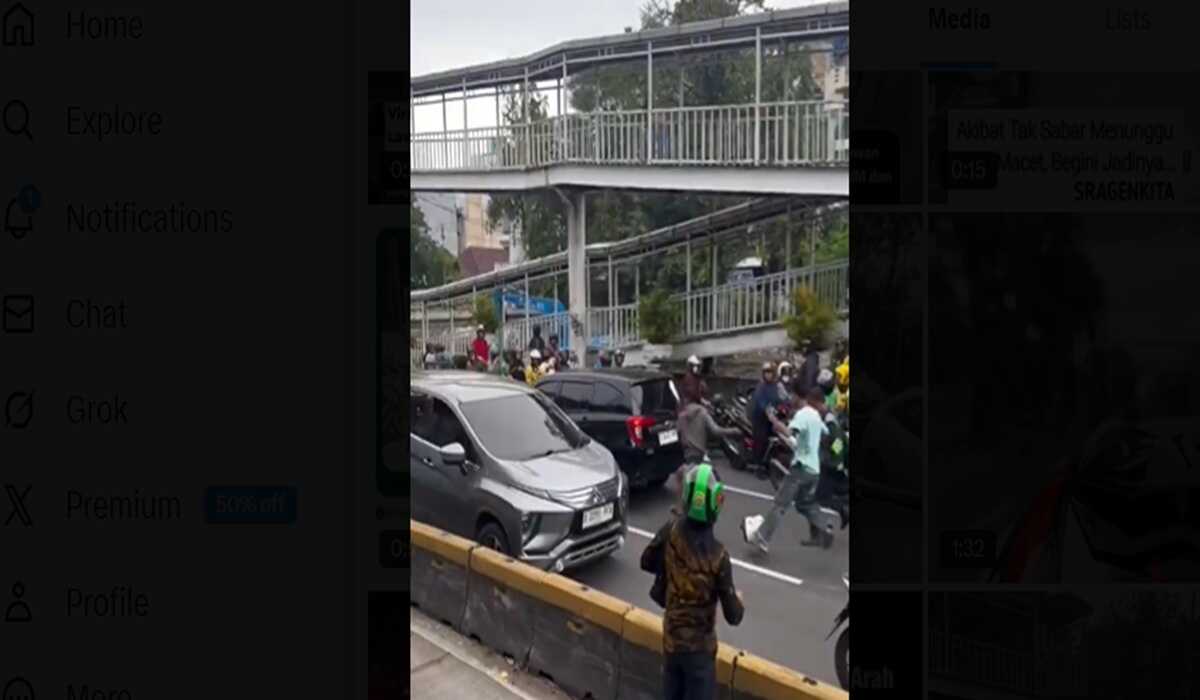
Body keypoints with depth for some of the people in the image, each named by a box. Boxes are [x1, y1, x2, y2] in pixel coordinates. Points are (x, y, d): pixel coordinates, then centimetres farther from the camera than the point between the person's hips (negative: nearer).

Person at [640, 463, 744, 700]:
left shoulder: (672, 531, -14)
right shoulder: (718, 555, -25)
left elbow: (647, 562, 5)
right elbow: (733, 616, -16)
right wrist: (739, 602, 5)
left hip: (671, 638, 5)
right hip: (699, 645, -5)